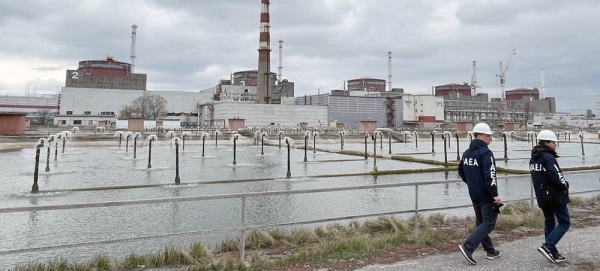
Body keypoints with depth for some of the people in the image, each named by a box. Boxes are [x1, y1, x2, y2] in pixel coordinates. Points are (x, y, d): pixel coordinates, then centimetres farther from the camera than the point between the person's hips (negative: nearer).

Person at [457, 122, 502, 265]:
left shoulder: (467, 153, 10)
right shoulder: (485, 152, -17)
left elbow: (461, 172, 20)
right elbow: (489, 175, -24)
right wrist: (495, 194, -21)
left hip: (474, 194, 9)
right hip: (486, 195, -9)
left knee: (480, 222, 16)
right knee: (488, 223, -2)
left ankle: (490, 251, 27)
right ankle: (468, 247, -14)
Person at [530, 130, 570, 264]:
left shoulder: (533, 159, 9)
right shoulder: (548, 157, -18)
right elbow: (557, 178, -24)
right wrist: (566, 185, -4)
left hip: (542, 196, 8)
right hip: (555, 196, -8)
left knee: (549, 222, 15)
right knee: (564, 223, 2)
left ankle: (553, 253, 20)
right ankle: (547, 246, -10)